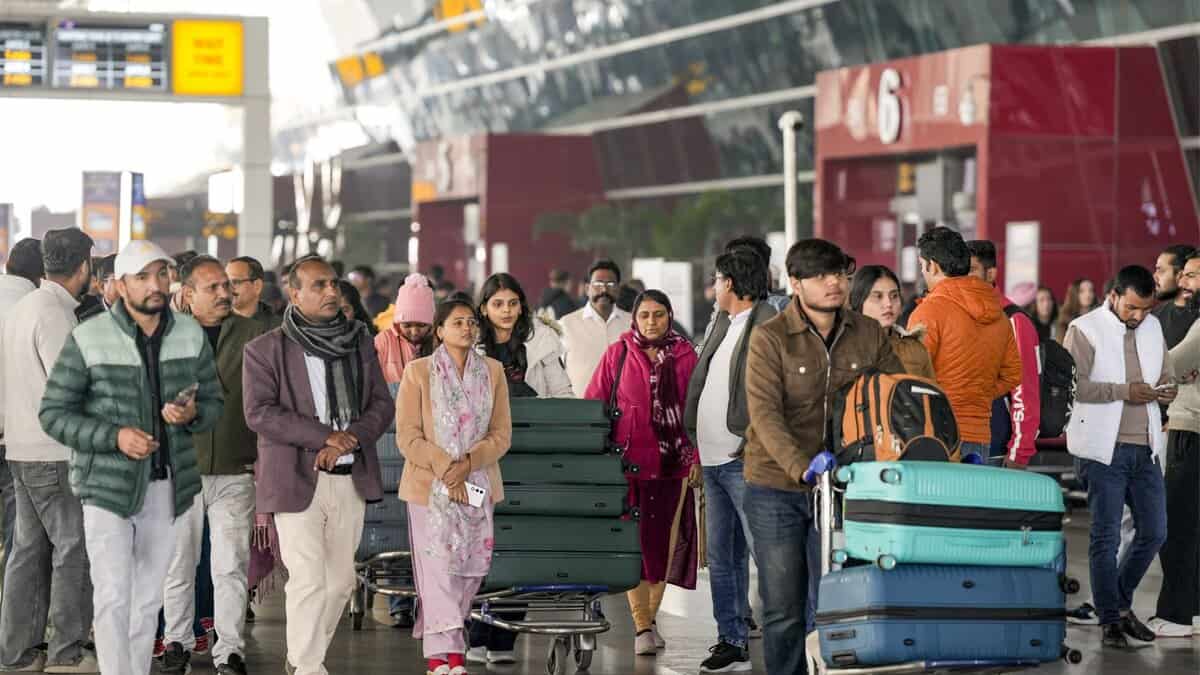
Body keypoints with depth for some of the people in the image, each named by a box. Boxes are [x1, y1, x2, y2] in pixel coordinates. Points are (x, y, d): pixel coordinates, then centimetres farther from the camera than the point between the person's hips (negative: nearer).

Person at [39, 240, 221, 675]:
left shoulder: (191, 335, 4)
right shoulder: (88, 340, -9)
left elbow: (213, 403, 12)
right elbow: (53, 414, -6)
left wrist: (192, 415, -12)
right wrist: (115, 437, -19)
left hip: (166, 486, 4)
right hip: (107, 486, -4)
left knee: (149, 598, 12)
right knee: (113, 598, -9)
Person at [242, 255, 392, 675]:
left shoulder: (361, 344, 12)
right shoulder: (265, 350, -2)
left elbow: (382, 405, 8)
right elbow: (259, 412, -11)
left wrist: (349, 439, -12)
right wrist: (325, 436, -18)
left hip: (350, 479, 5)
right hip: (297, 480, -5)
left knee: (340, 581, 9)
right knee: (308, 581, -9)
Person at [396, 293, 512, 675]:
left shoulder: (493, 372, 7)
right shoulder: (418, 372, -1)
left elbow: (501, 435, 4)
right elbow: (407, 436, -5)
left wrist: (467, 465, -13)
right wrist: (445, 470, -16)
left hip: (477, 486, 3)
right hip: (430, 486, -3)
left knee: (471, 568, 5)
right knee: (438, 568, -8)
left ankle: (436, 640, 20)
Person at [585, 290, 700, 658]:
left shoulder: (685, 356, 8)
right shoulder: (617, 354, 4)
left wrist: (697, 458, 1)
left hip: (672, 462, 2)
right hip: (629, 462, -2)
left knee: (664, 541, 6)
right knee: (634, 542, -6)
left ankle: (650, 616, 19)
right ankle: (642, 626, -5)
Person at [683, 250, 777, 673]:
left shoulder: (768, 325, -12)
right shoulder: (724, 323, 17)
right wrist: (698, 443, 16)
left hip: (744, 460, -10)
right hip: (714, 459, 10)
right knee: (722, 557, 13)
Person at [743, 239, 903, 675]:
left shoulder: (870, 335, 4)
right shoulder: (770, 339, -8)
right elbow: (765, 415, -18)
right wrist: (803, 468, -32)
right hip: (776, 488, -3)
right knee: (784, 610, 3)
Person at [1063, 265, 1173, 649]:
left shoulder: (1152, 328, 13)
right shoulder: (1085, 330, -6)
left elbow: (1165, 377, 20)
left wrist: (1165, 391, -4)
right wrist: (1123, 391, -20)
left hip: (1145, 448, 6)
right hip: (1105, 448, -6)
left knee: (1154, 532, 8)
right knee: (1106, 537, -1)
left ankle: (1122, 602, 27)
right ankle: (1110, 620, 6)